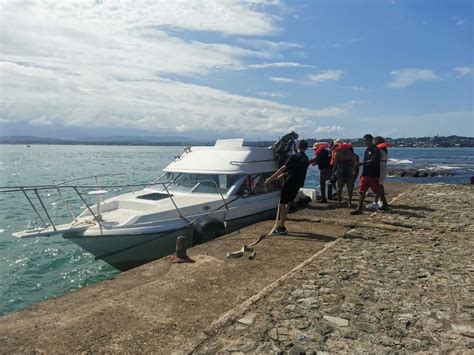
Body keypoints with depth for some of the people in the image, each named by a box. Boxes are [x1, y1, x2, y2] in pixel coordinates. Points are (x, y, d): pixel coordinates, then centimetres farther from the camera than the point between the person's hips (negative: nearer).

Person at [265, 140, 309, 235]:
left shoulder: (293, 157, -9)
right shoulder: (306, 160, 12)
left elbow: (283, 169, -14)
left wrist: (271, 178, -13)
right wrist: (283, 175, 24)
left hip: (290, 183, -7)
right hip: (298, 184, 7)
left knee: (282, 204, 0)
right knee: (287, 203, 17)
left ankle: (282, 228, 1)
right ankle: (282, 225, 22)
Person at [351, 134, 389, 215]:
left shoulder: (376, 150, -9)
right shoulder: (367, 150, 16)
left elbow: (372, 160, -21)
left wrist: (361, 163, -23)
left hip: (373, 175, -8)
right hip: (366, 174, 8)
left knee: (378, 191, 4)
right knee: (361, 192, 2)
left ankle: (385, 205, 23)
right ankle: (359, 209, 3)